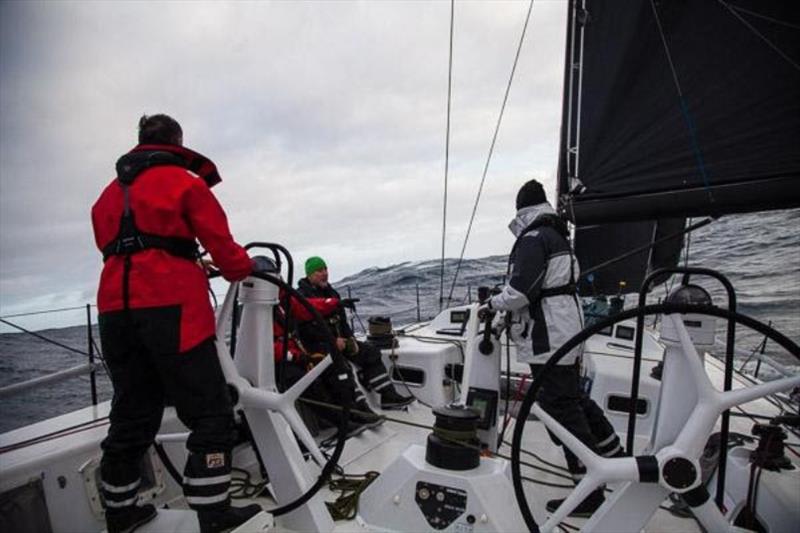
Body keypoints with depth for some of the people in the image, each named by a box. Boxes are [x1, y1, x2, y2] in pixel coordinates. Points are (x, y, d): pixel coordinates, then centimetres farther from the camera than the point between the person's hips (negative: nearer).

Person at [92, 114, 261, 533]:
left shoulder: (109, 193, 24)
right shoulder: (185, 182, 3)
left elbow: (113, 249, 24)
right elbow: (221, 244, -3)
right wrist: (245, 270, 17)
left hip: (115, 309, 8)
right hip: (170, 306, -7)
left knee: (131, 415, 18)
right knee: (210, 413, -1)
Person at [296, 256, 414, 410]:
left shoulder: (330, 292, 16)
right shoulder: (302, 295, -8)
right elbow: (305, 329, -17)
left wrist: (351, 338, 0)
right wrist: (333, 341, -21)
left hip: (337, 340, 8)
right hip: (316, 344, -8)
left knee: (370, 352, -4)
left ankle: (388, 395, -5)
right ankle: (358, 406, -34)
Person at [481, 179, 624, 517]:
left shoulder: (533, 238, -14)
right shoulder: (558, 236, 16)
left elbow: (520, 290, -22)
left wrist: (493, 304, -5)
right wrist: (507, 306, 19)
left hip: (548, 337, -10)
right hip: (567, 331, 10)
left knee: (562, 409, -3)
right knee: (575, 398, 23)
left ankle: (589, 495, 6)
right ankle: (617, 459, 37)